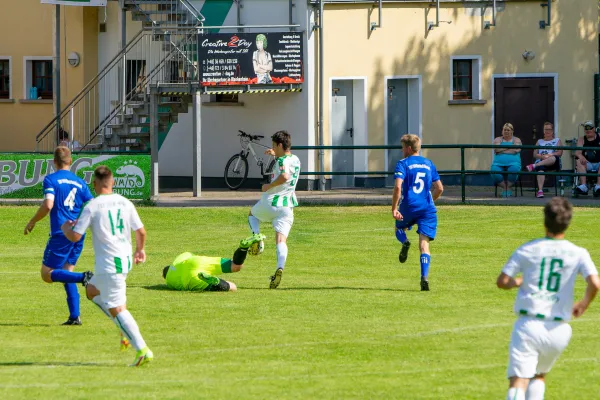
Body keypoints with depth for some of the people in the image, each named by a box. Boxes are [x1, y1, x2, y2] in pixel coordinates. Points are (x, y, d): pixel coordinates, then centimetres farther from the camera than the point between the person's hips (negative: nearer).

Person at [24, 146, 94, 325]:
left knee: (47, 274, 0)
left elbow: (48, 204, -18)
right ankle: (75, 316, 5)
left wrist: (32, 222, -4)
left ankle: (83, 277, -23)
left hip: (60, 233, -6)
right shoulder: (80, 182, 11)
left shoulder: (51, 179, -4)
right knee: (66, 273, 15)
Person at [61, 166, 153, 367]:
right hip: (125, 259, 7)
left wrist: (66, 228, 12)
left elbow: (75, 236, -11)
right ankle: (127, 330, 18)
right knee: (91, 290, 26)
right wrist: (140, 250, 27)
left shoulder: (92, 206, -10)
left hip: (108, 263, -7)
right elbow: (141, 231, 7)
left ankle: (142, 349, -14)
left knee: (116, 308, -4)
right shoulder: (125, 203, 5)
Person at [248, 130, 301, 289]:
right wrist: (276, 155, 36)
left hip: (270, 201, -5)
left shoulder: (282, 161, -9)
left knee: (252, 214, 29)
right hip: (287, 206, 5)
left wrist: (269, 186, -17)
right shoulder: (295, 160, 16)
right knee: (281, 240, -6)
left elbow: (284, 176, -30)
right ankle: (280, 267, -31)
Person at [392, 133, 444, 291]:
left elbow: (398, 186, -15)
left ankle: (404, 242, -9)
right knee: (424, 243, 0)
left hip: (409, 206, -3)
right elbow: (439, 188, 14)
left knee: (399, 228, 27)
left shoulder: (403, 164, -1)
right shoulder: (429, 164, 14)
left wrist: (394, 208, -12)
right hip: (428, 208, 3)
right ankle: (424, 277, -17)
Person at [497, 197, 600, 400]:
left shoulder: (527, 249, 2)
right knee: (539, 375, 27)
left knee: (518, 382, -10)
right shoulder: (578, 254, 1)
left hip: (528, 325, -2)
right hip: (558, 329, 2)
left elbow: (502, 281, 0)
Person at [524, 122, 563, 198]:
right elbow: (535, 155, 16)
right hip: (541, 162, 1)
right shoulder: (539, 142, 28)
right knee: (540, 169, -40)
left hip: (554, 164, -1)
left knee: (554, 158, -41)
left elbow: (559, 153, 5)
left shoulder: (557, 141, 23)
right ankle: (540, 190, -54)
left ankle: (534, 166, -44)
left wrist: (549, 155, -11)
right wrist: (542, 156, -6)